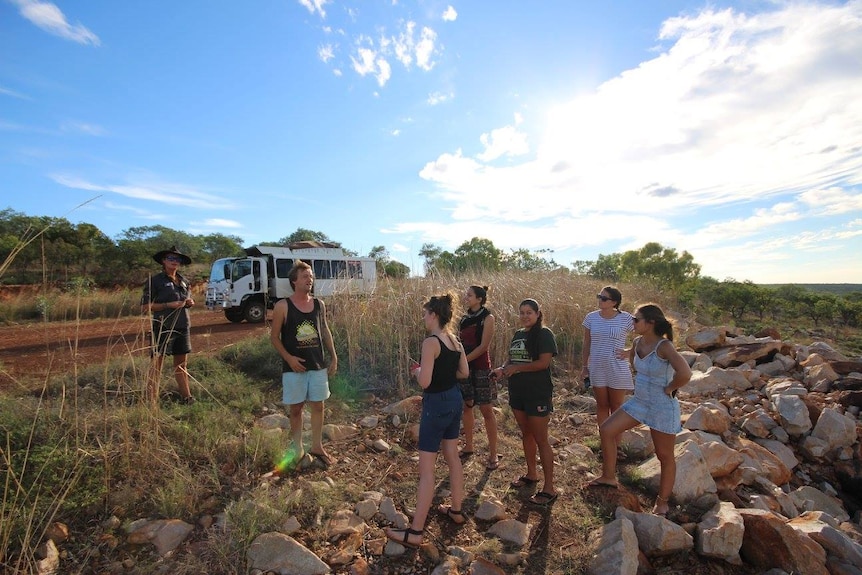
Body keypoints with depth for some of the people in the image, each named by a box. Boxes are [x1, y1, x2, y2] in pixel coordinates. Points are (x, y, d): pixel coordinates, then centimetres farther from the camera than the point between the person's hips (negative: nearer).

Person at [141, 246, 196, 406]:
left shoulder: (184, 281, 14)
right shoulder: (155, 281, -5)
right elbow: (145, 307, -10)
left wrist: (190, 302, 5)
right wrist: (169, 305, -19)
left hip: (183, 327, 6)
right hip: (163, 328, -6)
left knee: (182, 365, 14)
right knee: (156, 365, -4)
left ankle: (186, 396, 24)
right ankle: (152, 401, 1)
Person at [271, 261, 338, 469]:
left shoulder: (319, 304, 2)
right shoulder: (283, 306, -9)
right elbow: (274, 336, -4)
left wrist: (334, 357, 7)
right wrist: (289, 358, -16)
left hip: (318, 365, 3)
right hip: (294, 367, -3)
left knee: (318, 406, 11)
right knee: (296, 408, 9)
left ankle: (317, 447, 27)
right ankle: (297, 449, 27)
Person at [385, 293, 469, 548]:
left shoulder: (431, 342, -22)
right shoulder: (455, 340, 3)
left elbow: (424, 382, -24)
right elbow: (464, 373, 12)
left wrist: (418, 371, -5)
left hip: (437, 404, -9)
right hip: (455, 399, 9)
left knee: (426, 469, 0)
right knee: (452, 457, 22)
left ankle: (415, 532, 11)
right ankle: (456, 510, 38)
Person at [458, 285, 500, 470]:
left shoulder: (487, 318, -9)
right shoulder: (464, 318, 7)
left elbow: (483, 346, -15)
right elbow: (460, 343, 8)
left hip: (480, 369, -6)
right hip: (465, 367, 6)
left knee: (486, 411, 1)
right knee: (466, 407, 14)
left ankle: (493, 454, 12)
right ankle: (468, 447, 30)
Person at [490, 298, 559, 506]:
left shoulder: (544, 334, -12)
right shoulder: (518, 335, 9)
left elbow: (544, 363, -20)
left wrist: (516, 368, -17)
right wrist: (502, 369, -5)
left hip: (538, 394, -7)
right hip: (517, 393, 7)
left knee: (541, 440, 1)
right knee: (526, 434, 19)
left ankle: (549, 488, 13)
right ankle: (531, 474, 36)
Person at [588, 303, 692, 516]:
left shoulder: (664, 346, -24)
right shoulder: (638, 342, -1)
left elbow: (684, 373, -37)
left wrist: (669, 388, -22)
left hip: (663, 408, -7)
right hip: (639, 402, 8)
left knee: (665, 456, 11)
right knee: (606, 430, 4)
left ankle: (662, 501, 30)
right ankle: (609, 476, 21)